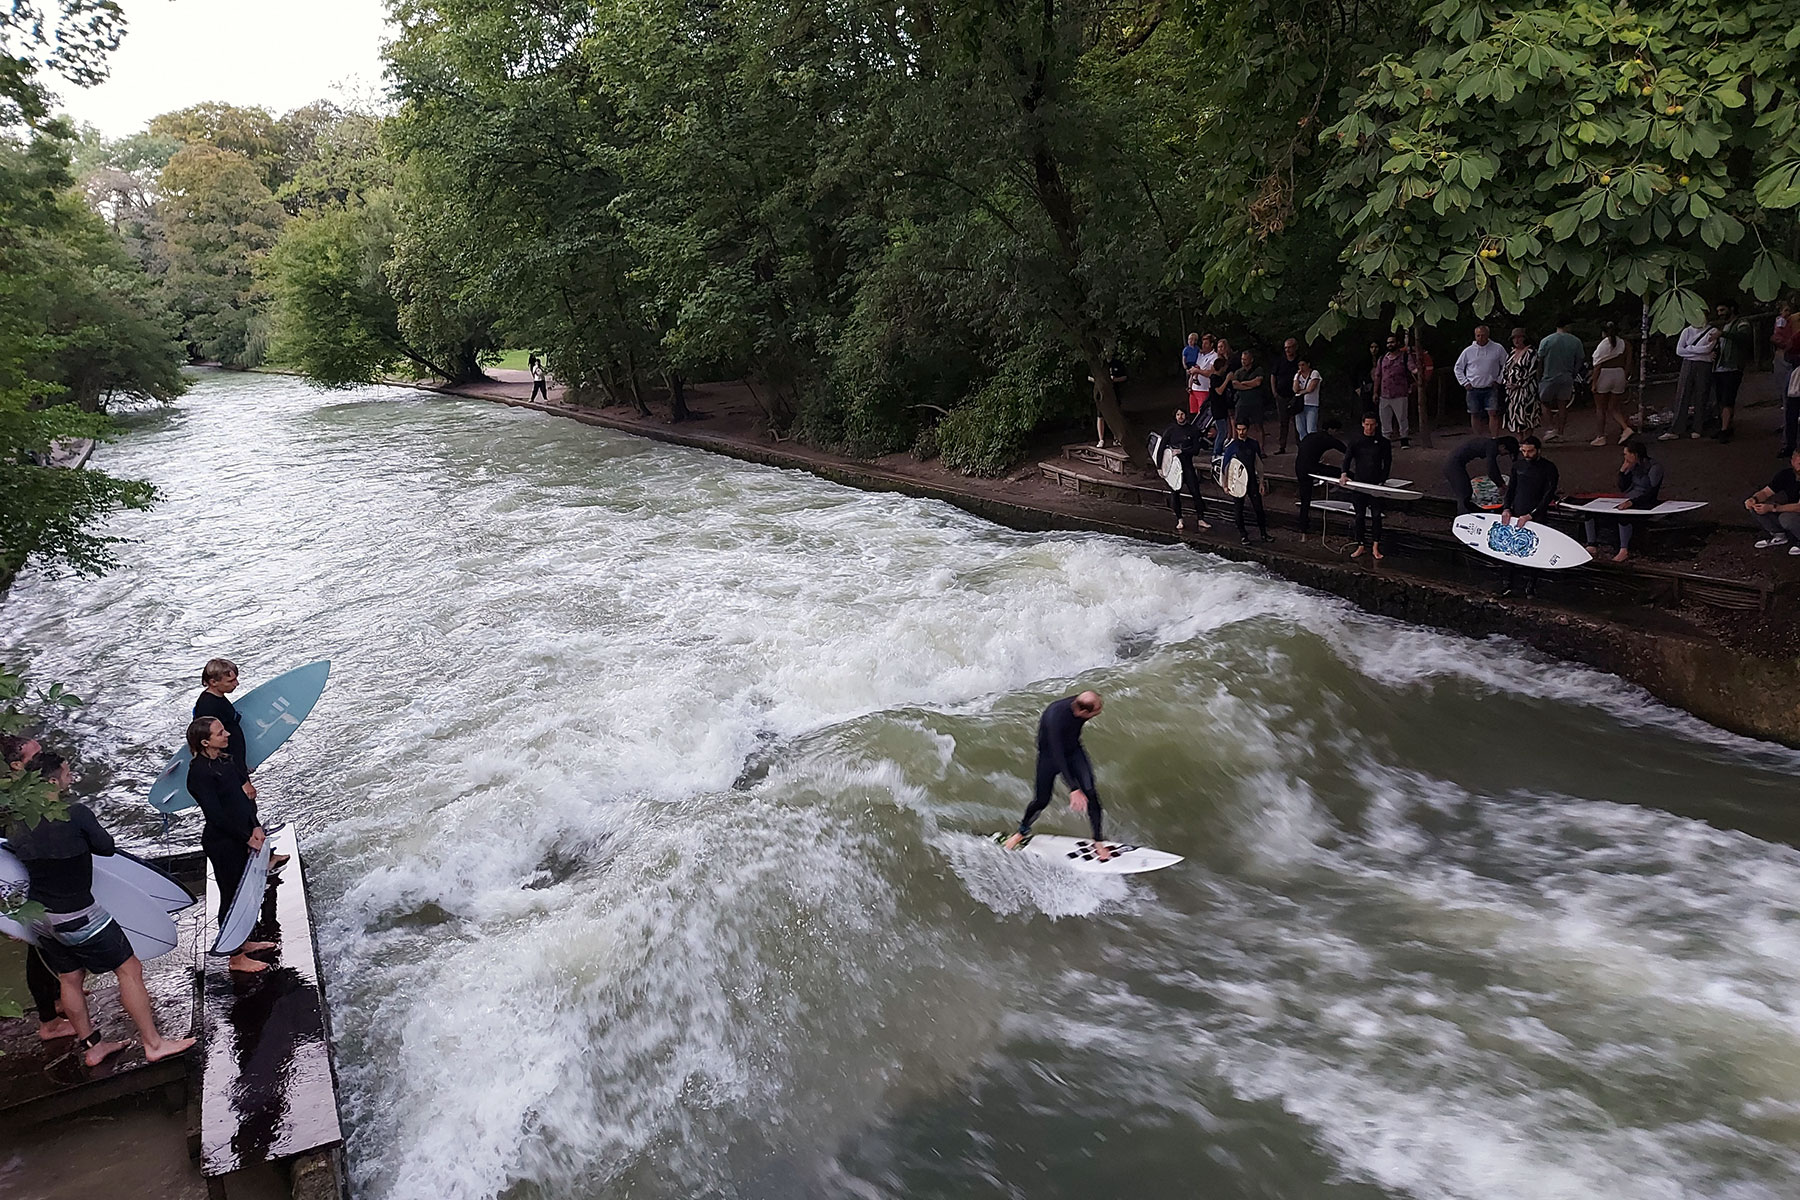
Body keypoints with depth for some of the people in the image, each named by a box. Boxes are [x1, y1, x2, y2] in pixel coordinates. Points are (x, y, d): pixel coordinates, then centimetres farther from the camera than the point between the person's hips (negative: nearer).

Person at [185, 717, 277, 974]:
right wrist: (248, 838, -15)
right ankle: (236, 958, 16)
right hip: (222, 844, -8)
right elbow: (216, 815, -21)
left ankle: (243, 942, 38)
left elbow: (246, 795, 7)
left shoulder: (226, 759, 5)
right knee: (232, 897, 3)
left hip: (242, 837, 8)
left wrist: (256, 827, -5)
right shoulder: (199, 773, -21)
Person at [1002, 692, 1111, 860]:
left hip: (1073, 751, 4)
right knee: (1041, 801, 5)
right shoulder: (1055, 717, -41)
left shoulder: (1080, 703, -22)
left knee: (1091, 793, -11)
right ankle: (1023, 831, 36)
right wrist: (1073, 789, -46)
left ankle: (1098, 842, 3)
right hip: (1050, 754, -4)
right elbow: (1057, 756, -42)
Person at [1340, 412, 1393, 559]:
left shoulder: (1383, 443, 5)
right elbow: (1347, 458, -6)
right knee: (1360, 516, 5)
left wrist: (1382, 480, -9)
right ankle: (1360, 546, 12)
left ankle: (1375, 547, 0)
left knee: (1376, 515, -4)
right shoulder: (1355, 442, 5)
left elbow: (1387, 463, 4)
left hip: (1376, 484, -1)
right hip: (1358, 483, 1)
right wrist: (1344, 474, -24)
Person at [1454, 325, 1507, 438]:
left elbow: (1506, 366, 8)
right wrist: (1465, 383, 4)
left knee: (1493, 413, -10)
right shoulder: (1468, 351, 3)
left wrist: (1499, 381, 1)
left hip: (1491, 389, -1)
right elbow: (1458, 368, 12)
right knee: (1475, 415, 6)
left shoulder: (1498, 348, 1)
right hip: (1473, 389, 2)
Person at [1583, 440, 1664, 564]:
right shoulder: (1633, 467, 15)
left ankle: (1624, 550, -30)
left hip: (1645, 504, -8)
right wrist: (1623, 471, 4)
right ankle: (1592, 547, -7)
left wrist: (1632, 502, -32)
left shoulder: (1654, 467, -8)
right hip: (1628, 502, 8)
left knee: (1623, 515, -41)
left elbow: (1652, 493, -18)